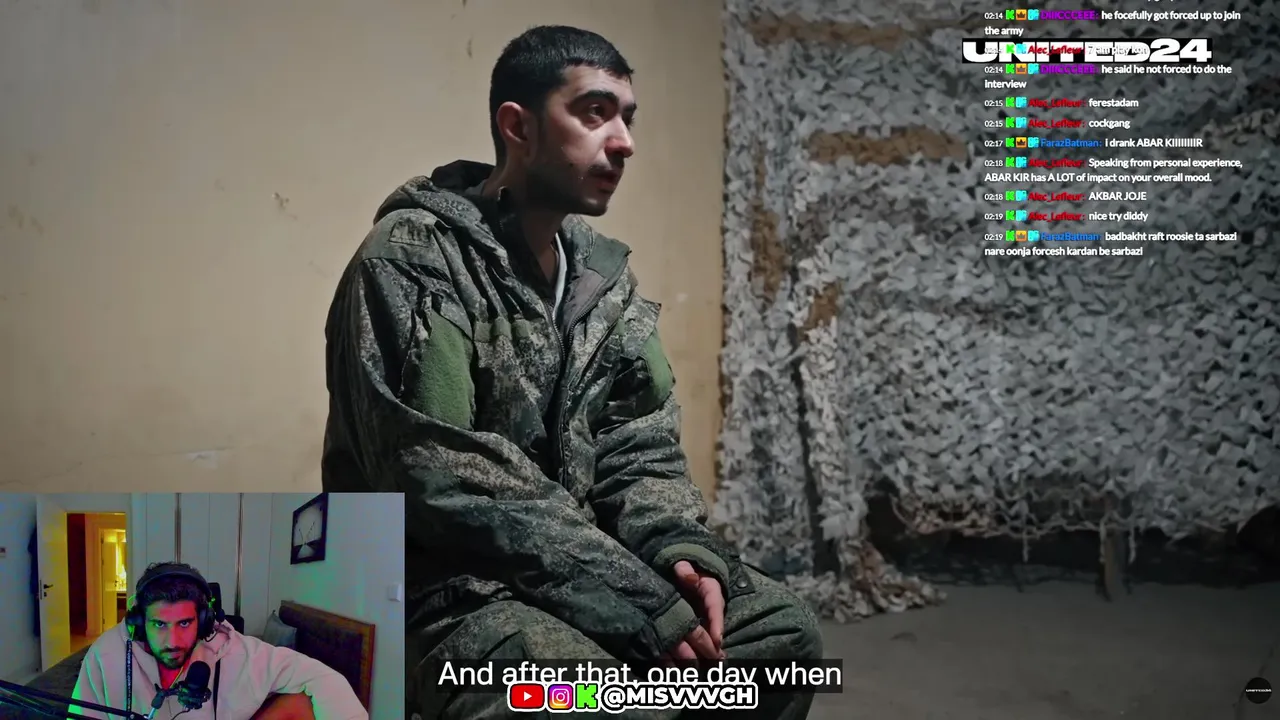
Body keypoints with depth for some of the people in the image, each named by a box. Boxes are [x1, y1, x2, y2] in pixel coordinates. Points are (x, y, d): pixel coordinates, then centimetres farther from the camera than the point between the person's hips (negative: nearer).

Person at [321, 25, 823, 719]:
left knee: (781, 628, -2)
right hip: (444, 582, -7)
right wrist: (635, 599, -24)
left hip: (577, 564, 7)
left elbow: (640, 445, 8)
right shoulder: (412, 258, -16)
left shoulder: (604, 272, 8)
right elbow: (440, 484, -24)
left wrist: (679, 548, -14)